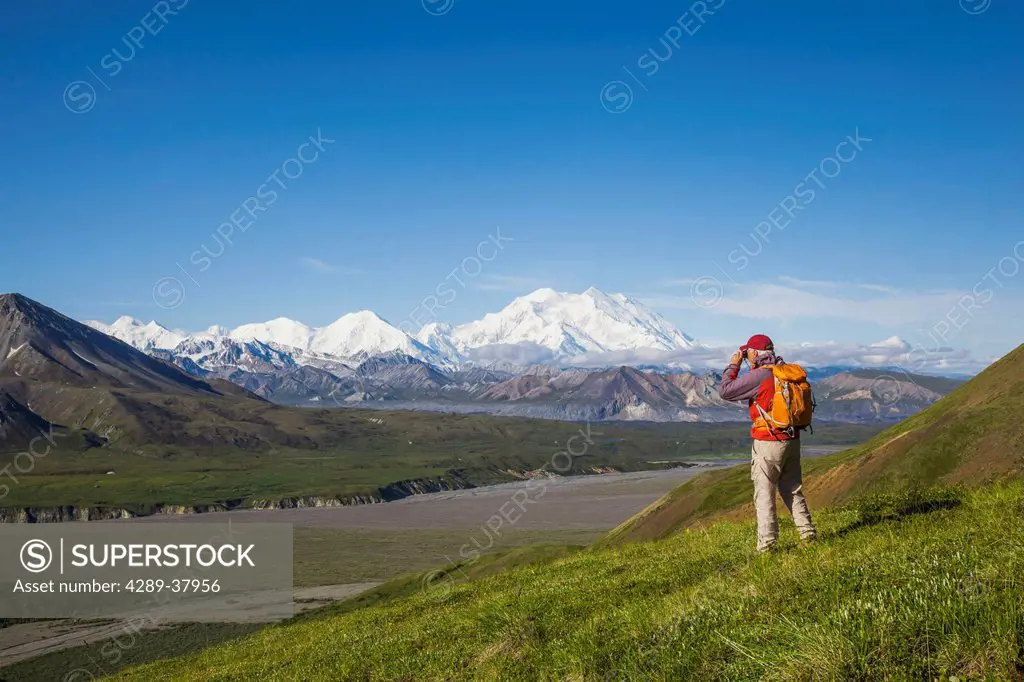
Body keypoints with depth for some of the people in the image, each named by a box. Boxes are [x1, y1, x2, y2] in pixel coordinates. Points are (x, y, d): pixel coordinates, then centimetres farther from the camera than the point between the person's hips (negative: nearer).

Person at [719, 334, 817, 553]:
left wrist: (733, 366, -1)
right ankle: (808, 532, 19)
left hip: (768, 443, -7)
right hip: (793, 440, 7)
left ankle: (766, 543, -2)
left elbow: (725, 391, -13)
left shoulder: (759, 376, -16)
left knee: (764, 494, -1)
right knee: (792, 489, 18)